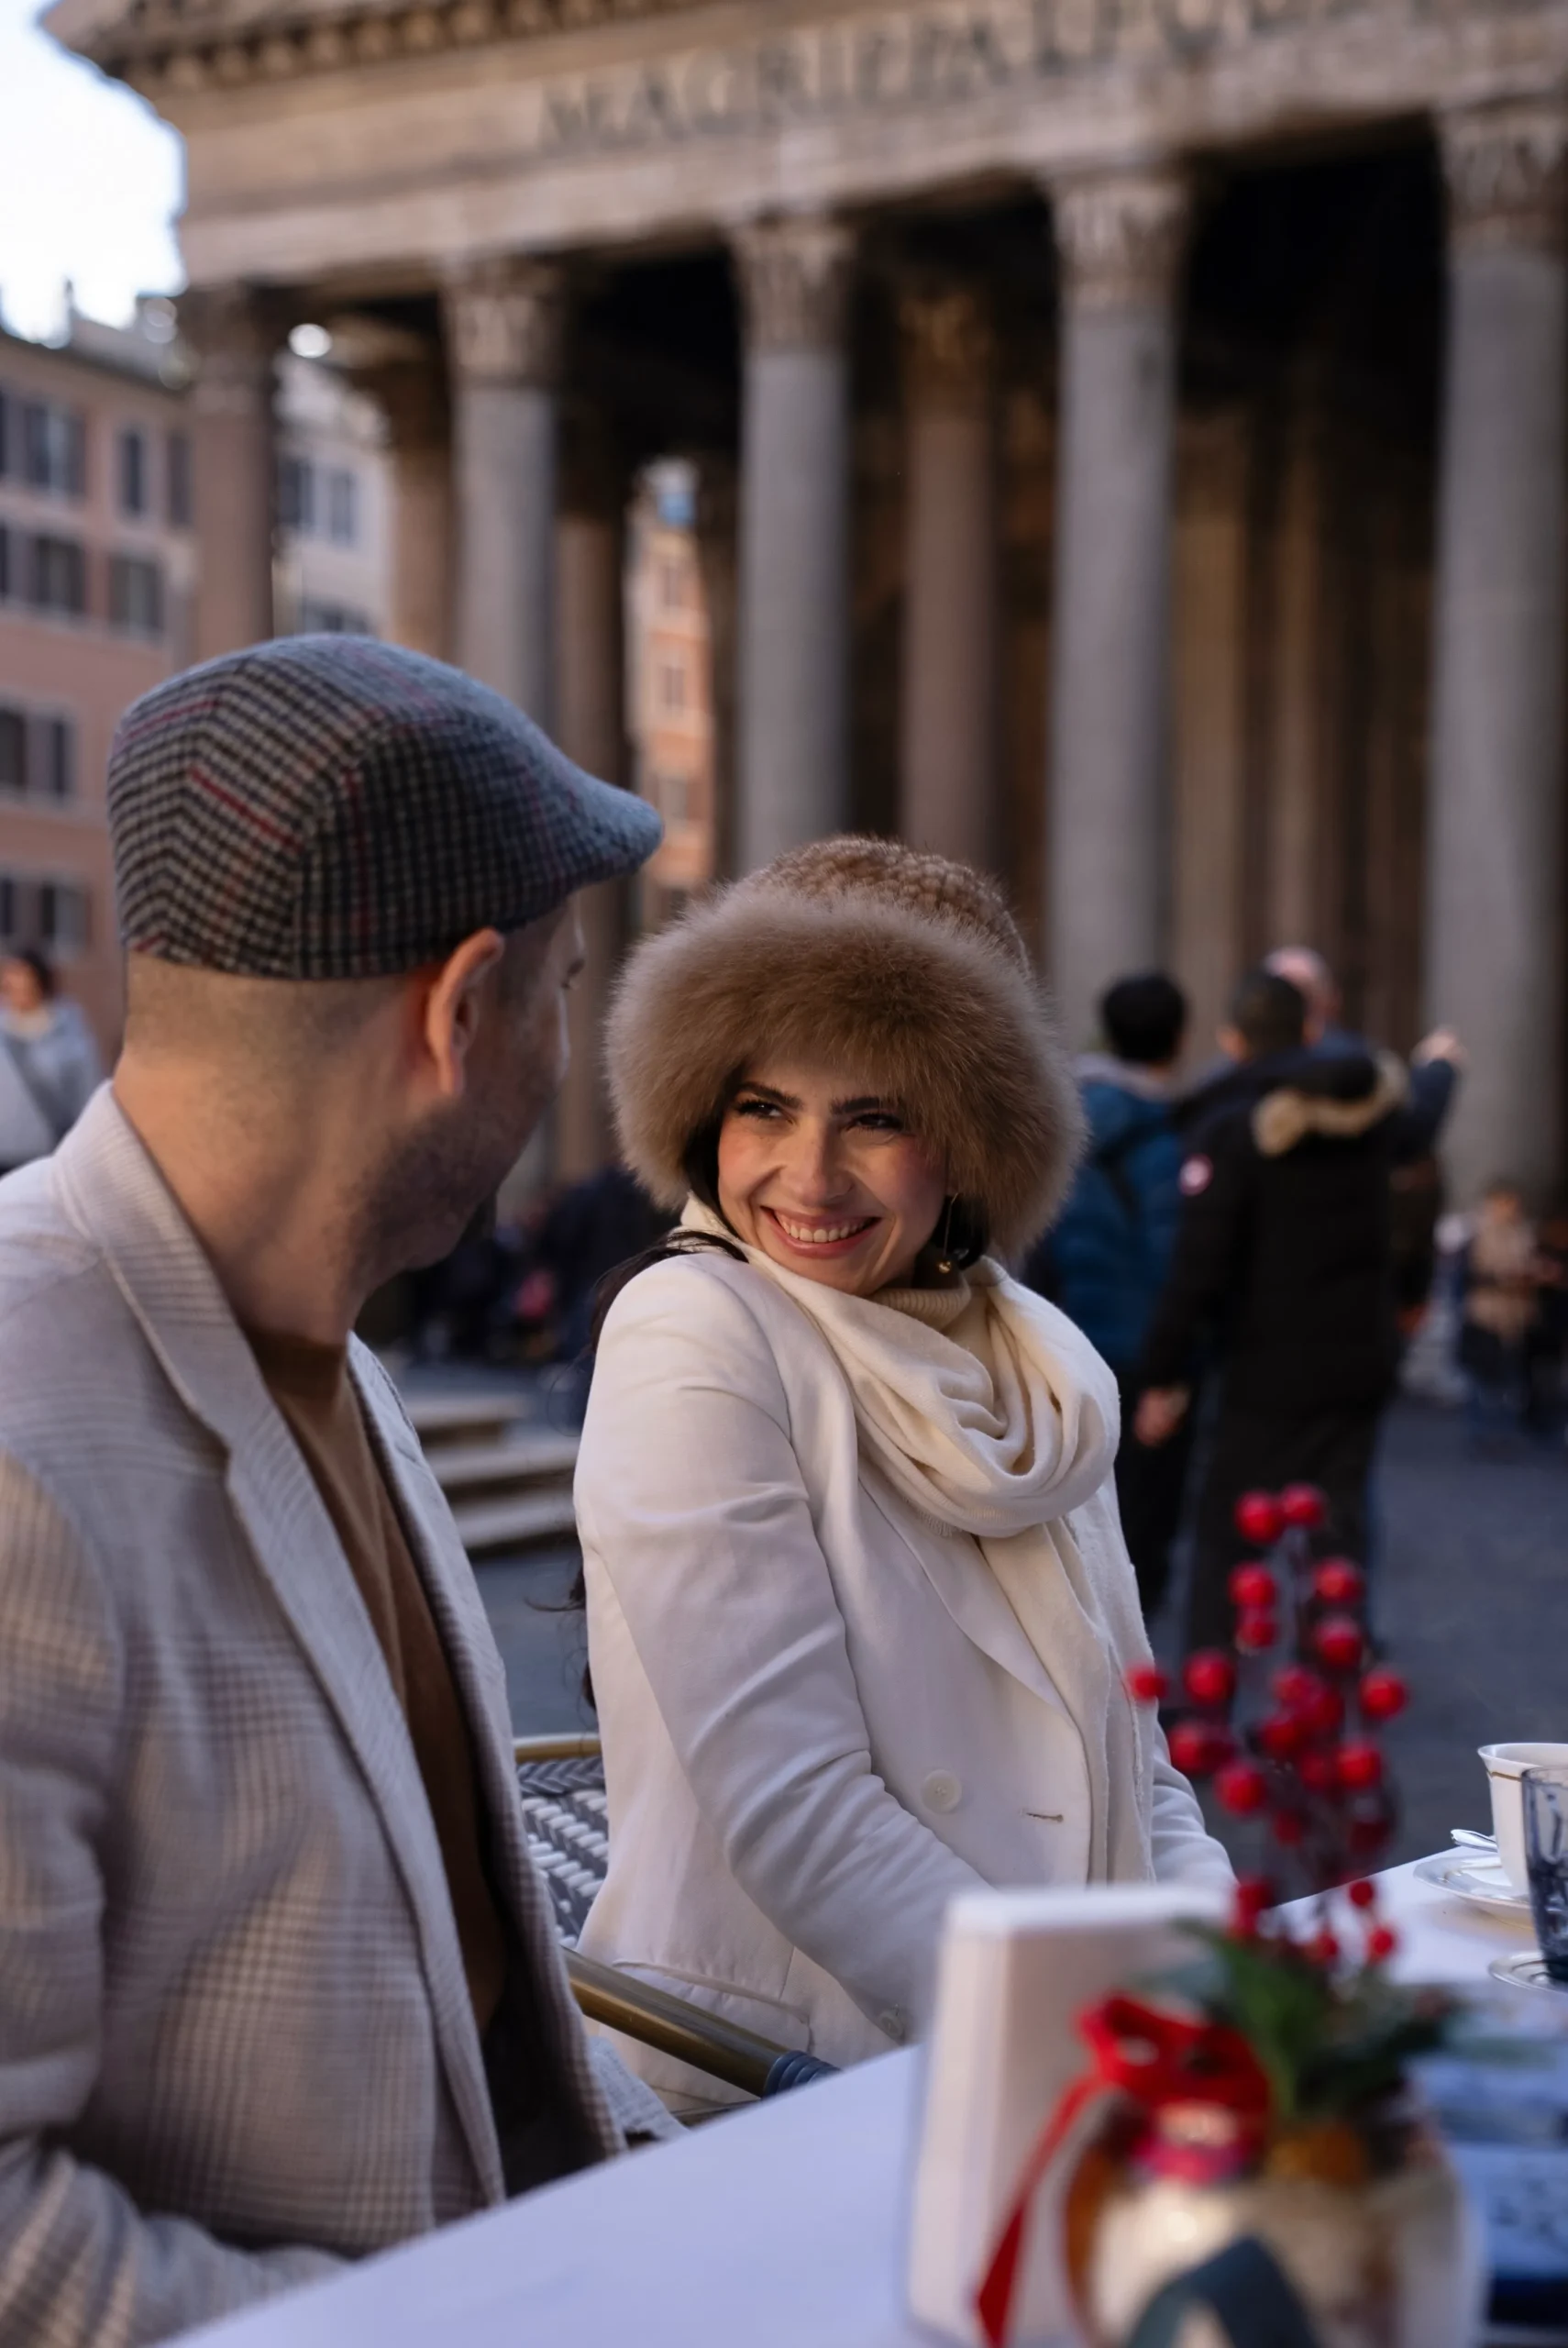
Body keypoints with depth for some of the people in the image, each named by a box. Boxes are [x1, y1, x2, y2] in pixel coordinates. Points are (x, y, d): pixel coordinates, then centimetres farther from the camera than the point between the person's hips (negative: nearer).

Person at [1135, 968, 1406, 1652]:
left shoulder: (1229, 1126, -15)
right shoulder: (1366, 1107, 1)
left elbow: (1198, 1266, -17)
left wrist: (1165, 1375, -11)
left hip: (1269, 1371, -5)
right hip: (1361, 1359, 5)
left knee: (1224, 1532, 5)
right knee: (1339, 1526, 12)